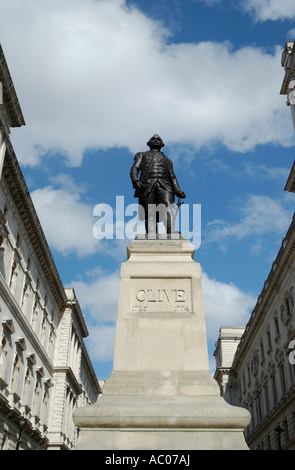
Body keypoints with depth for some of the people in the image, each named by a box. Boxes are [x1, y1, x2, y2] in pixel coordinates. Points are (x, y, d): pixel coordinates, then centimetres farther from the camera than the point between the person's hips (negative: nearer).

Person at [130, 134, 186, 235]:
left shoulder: (167, 160, 36)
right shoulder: (142, 155, 30)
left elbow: (172, 177, 23)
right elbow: (134, 169, 12)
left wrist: (177, 191, 4)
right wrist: (135, 181, -11)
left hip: (164, 186, 1)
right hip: (147, 186, -1)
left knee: (168, 210, -24)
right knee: (150, 216, -13)